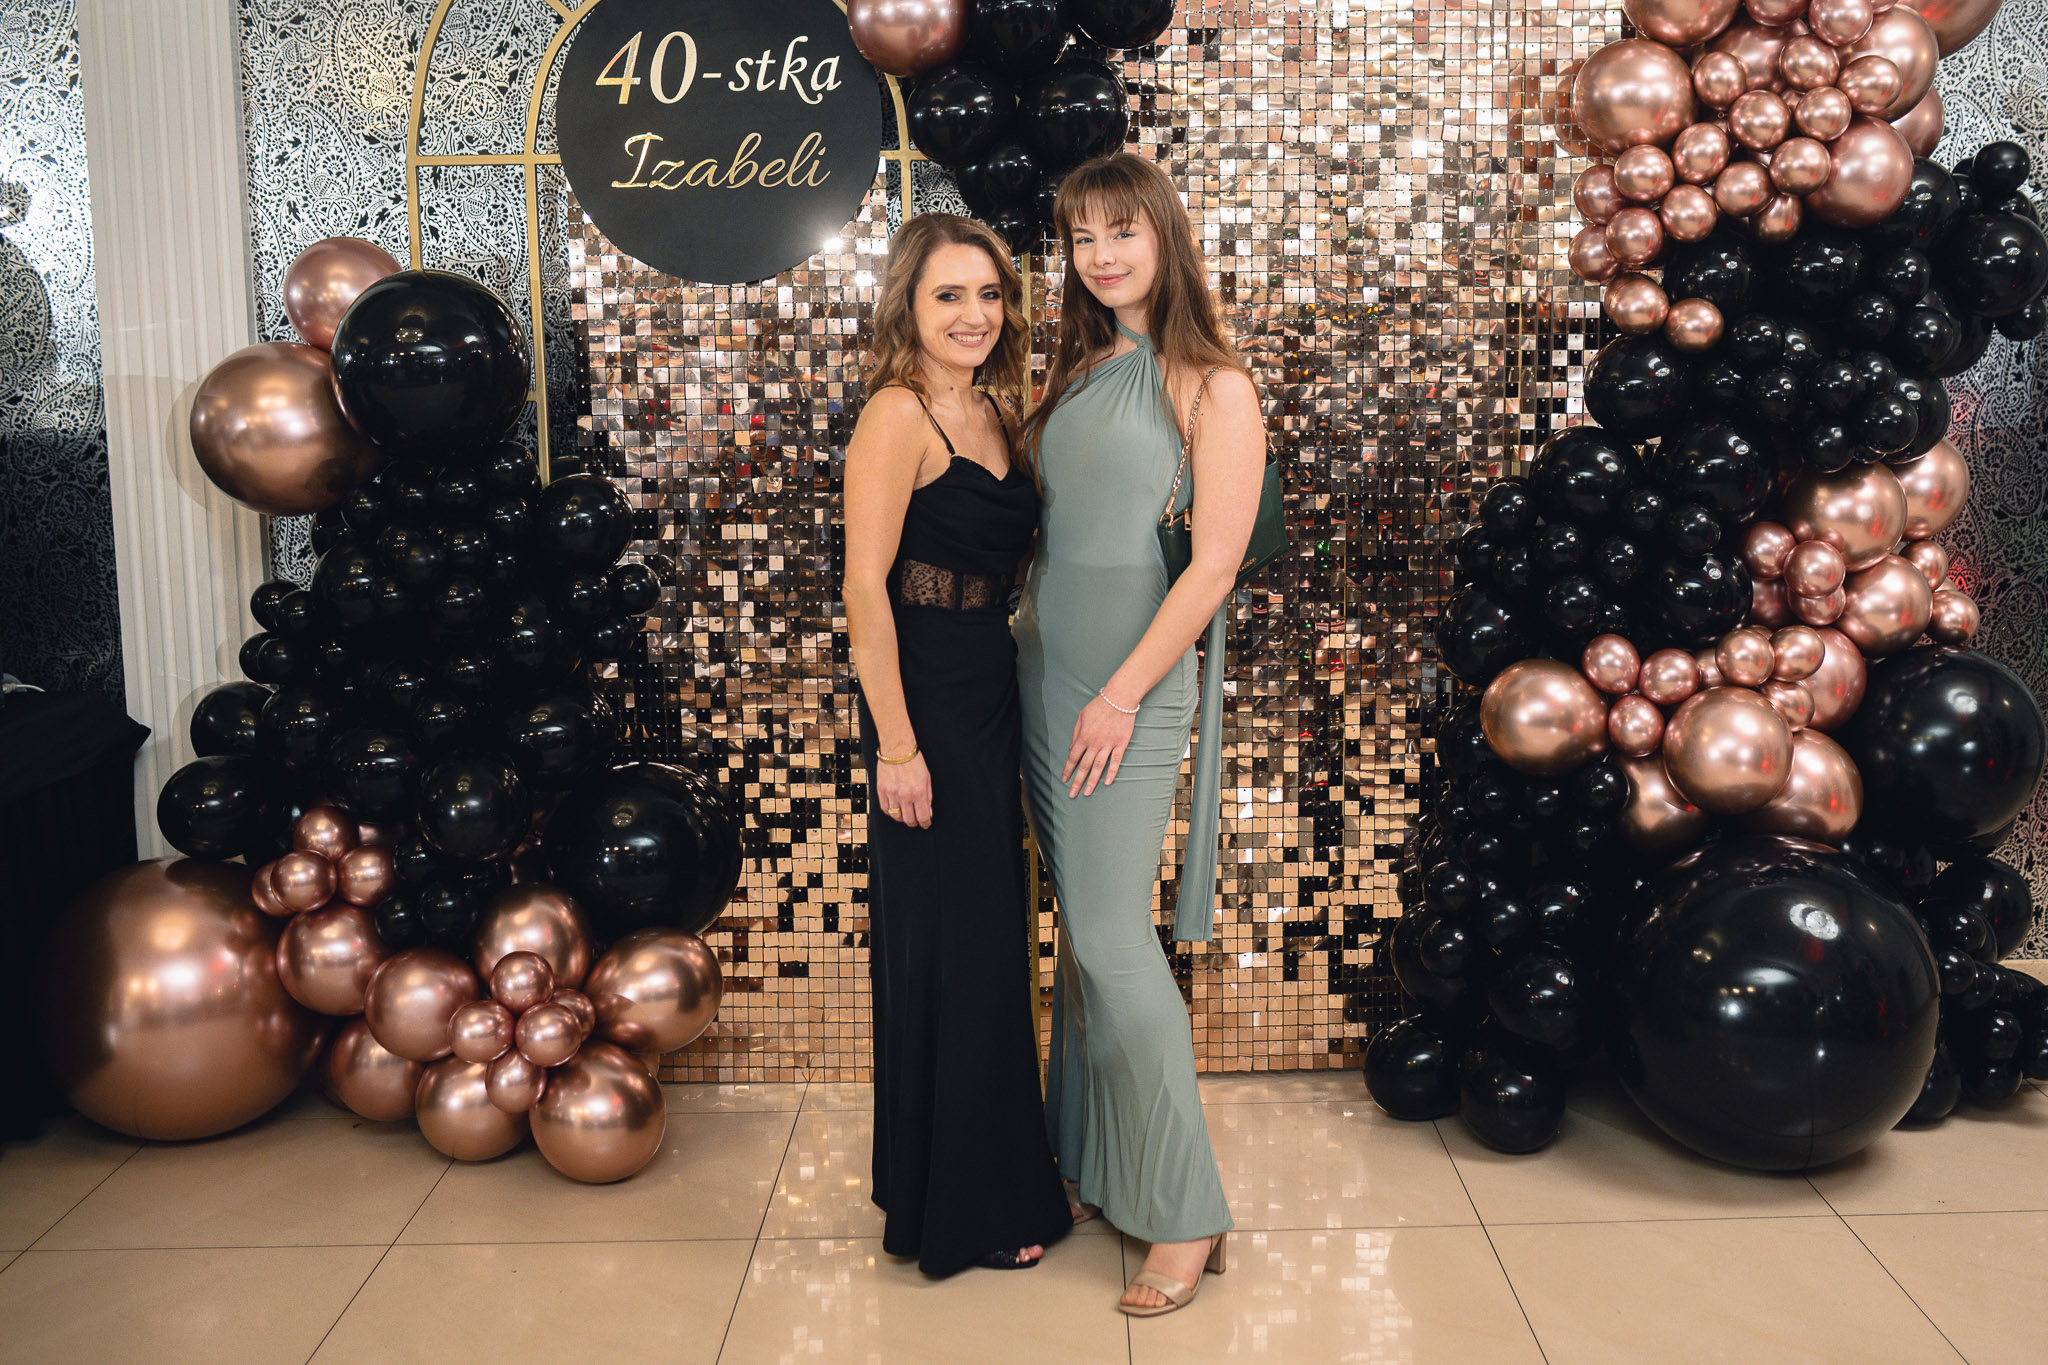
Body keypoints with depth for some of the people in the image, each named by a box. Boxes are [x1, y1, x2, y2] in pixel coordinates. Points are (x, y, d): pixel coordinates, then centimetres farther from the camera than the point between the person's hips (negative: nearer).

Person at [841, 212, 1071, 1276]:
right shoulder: (898, 414, -14)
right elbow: (865, 589, -19)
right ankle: (958, 1212, 19)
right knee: (949, 947, 2)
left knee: (990, 936, 17)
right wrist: (896, 745, -21)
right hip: (928, 701, -9)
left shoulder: (993, 409, 11)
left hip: (992, 696, 9)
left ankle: (996, 1173, 35)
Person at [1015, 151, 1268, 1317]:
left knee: (1114, 935, -8)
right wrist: (1022, 640, 6)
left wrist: (1123, 694, -15)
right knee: (1082, 927, 12)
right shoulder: (1076, 371, 13)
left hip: (1134, 681, -6)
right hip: (1045, 664, 6)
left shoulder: (1215, 387, -7)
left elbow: (1214, 566, -12)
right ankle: (1092, 1165, 26)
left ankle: (1185, 1212, 5)